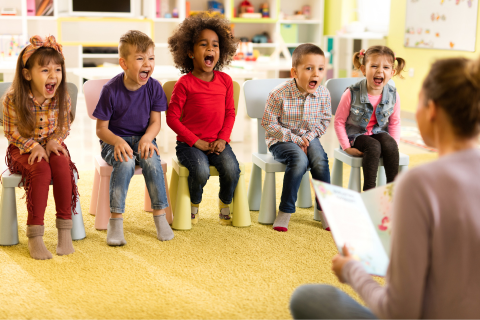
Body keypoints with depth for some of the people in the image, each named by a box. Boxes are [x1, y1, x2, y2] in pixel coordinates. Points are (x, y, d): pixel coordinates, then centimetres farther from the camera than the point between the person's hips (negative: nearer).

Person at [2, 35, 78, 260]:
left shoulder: (62, 98, -8)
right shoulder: (13, 100, -15)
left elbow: (64, 127, 4)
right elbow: (11, 131, -7)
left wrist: (53, 141, -15)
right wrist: (33, 146, -21)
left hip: (51, 146, 3)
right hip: (23, 149, -2)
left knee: (61, 164, -31)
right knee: (40, 168, -33)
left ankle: (64, 229, -22)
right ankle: (34, 235, -27)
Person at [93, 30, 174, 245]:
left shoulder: (153, 87, -6)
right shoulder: (111, 90, -15)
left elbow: (155, 122, -1)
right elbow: (101, 129, -10)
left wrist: (146, 139, -22)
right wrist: (117, 141, -30)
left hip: (142, 138, 3)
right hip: (114, 141, -2)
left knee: (152, 161, -30)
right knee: (125, 163, -34)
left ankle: (160, 215, -16)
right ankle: (116, 220, -27)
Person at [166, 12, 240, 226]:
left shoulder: (225, 81, 6)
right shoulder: (184, 83, -7)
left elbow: (230, 113, 10)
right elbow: (172, 117, -7)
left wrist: (223, 138, -6)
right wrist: (196, 141, -12)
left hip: (217, 142, 3)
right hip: (189, 143, -3)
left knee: (231, 169, -24)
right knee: (201, 171, -30)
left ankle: (225, 205, 8)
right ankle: (194, 205, 4)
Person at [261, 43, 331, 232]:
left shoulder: (323, 94, -6)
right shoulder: (279, 94, -19)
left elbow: (325, 120, 6)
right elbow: (268, 123, -13)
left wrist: (309, 137, -11)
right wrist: (294, 139, -18)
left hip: (309, 138, 4)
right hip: (281, 140, -4)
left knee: (319, 158, -26)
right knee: (300, 159, -32)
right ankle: (285, 211, -21)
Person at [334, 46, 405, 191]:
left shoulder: (393, 95, -6)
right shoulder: (352, 94, -17)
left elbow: (395, 123, 7)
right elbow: (339, 122, -9)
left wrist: (394, 145, -7)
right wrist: (347, 147, -14)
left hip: (379, 133, 3)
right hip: (356, 135, -3)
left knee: (390, 145, -29)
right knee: (373, 147, -33)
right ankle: (369, 191, -25)